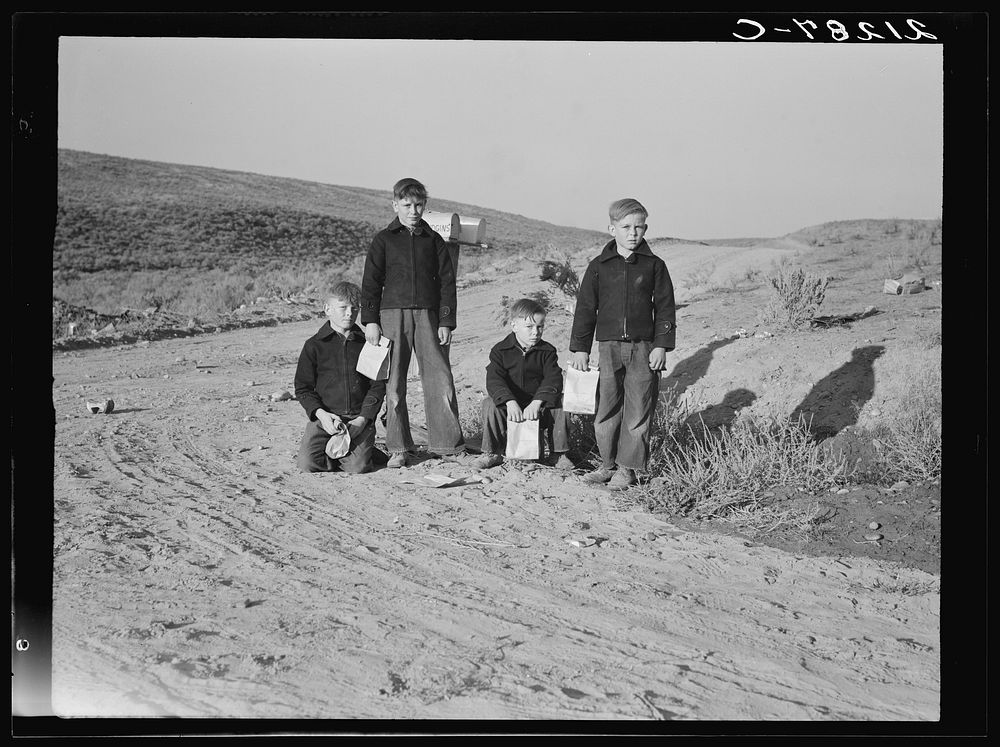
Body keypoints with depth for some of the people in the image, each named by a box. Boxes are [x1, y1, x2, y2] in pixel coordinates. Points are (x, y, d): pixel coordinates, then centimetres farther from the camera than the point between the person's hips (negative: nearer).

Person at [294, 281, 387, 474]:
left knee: (357, 466, -21)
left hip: (359, 418, 0)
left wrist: (363, 418, -7)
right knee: (307, 463, -19)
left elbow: (378, 386, 7)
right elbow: (303, 388, 5)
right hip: (325, 416, 0)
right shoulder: (314, 345, 4)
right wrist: (321, 414, -12)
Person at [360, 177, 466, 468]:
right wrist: (370, 320, -3)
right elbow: (370, 282, 5)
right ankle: (398, 449, 8)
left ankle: (449, 443, 4)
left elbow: (447, 282, 9)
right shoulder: (384, 240, 7)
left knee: (441, 381, -4)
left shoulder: (434, 240, 11)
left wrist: (446, 322, 2)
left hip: (428, 315, 1)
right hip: (392, 315, -1)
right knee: (393, 383, 0)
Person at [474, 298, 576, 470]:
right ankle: (492, 453, -11)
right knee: (489, 404, -29)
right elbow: (494, 380, -19)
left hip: (538, 405, 1)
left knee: (560, 403, -26)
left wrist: (536, 403, -34)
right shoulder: (500, 350, -5)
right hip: (509, 404, -1)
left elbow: (553, 379, -17)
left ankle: (559, 453, -11)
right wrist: (510, 402, -38)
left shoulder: (547, 351, -2)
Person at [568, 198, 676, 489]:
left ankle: (627, 467, 11)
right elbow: (585, 308, 7)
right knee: (606, 408, 3)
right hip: (609, 347, 1)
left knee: (638, 411, 2)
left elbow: (665, 307, 4)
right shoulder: (599, 266, 4)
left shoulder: (654, 265, 3)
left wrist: (661, 345, -3)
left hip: (644, 348, -1)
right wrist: (580, 348, 3)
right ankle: (608, 463, 17)